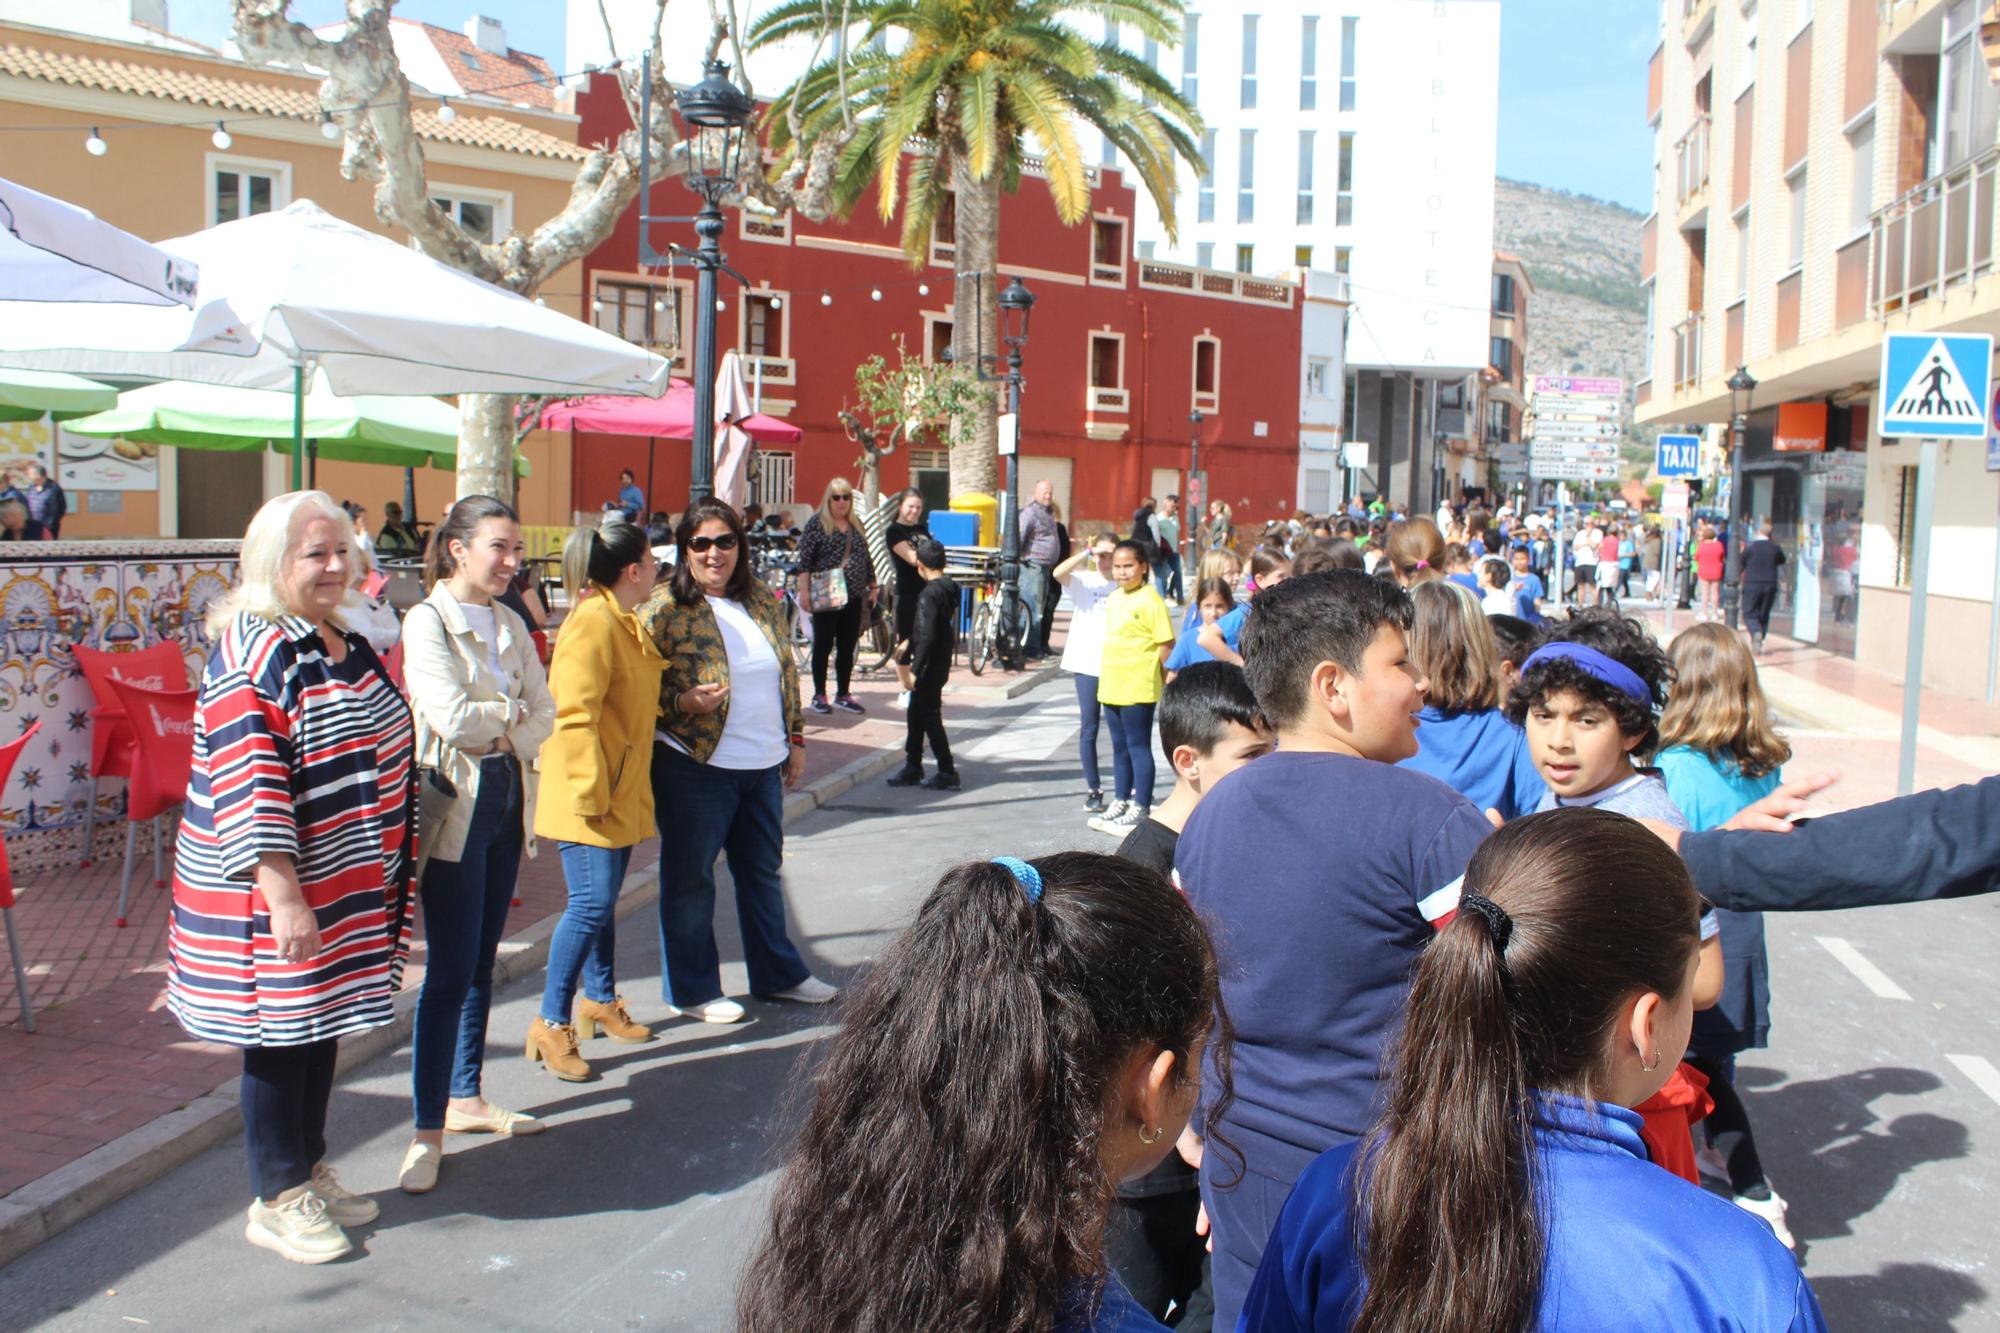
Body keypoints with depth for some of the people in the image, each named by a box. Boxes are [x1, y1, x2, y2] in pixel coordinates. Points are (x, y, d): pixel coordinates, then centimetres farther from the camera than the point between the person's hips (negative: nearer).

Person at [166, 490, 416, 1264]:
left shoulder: (348, 646, 10)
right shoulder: (252, 652, -16)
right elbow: (247, 783, -23)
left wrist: (390, 871, 23)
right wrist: (284, 897, -27)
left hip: (350, 887, 8)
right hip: (278, 889, -8)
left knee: (323, 1024, 17)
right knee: (281, 1035, 4)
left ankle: (310, 1171, 32)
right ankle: (276, 1200, 19)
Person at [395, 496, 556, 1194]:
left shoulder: (510, 624, 9)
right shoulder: (427, 622, -11)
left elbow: (544, 716, 5)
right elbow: (452, 717, -22)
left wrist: (497, 731, -12)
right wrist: (512, 710, -6)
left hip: (506, 800, 7)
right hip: (454, 804, -7)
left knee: (481, 961, 15)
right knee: (449, 971, -5)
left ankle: (466, 1097, 27)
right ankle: (428, 1131, 4)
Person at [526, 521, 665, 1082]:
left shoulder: (624, 622, 13)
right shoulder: (592, 623, -19)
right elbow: (574, 714, -23)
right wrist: (588, 792, -23)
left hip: (620, 792, 10)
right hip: (588, 797, -10)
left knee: (602, 902, 17)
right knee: (592, 903, -10)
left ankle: (601, 1002, 31)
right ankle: (551, 1023, 1)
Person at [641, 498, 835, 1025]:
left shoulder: (763, 601, 7)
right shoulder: (664, 608, -10)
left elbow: (787, 673, 15)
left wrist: (795, 736, 14)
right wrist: (683, 701, -26)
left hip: (763, 765, 6)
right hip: (695, 766, -6)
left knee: (764, 872, 18)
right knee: (690, 879, 6)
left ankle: (778, 972, 32)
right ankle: (691, 991, 19)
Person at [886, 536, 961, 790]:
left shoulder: (929, 594, -20)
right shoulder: (950, 588, 6)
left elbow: (927, 636, -25)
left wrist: (915, 669, -22)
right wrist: (910, 645, 25)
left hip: (930, 665, -9)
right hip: (942, 662, 9)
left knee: (929, 717, -1)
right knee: (917, 713, 17)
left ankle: (947, 773, 3)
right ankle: (912, 767, 25)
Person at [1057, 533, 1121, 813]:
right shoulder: (1084, 580, 2)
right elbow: (1058, 573, -19)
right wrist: (1087, 553, -19)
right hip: (1087, 664, 0)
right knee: (1088, 729, 2)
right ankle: (1093, 790, 11)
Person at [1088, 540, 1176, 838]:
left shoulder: (1150, 599, -12)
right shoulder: (1113, 598, 12)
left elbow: (1166, 643, -13)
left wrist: (1165, 679, -10)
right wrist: (1106, 678, 17)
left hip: (1138, 688, -8)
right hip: (1112, 686, 8)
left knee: (1138, 747, -1)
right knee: (1120, 748, 16)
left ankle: (1140, 810, 5)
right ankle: (1120, 803, 26)